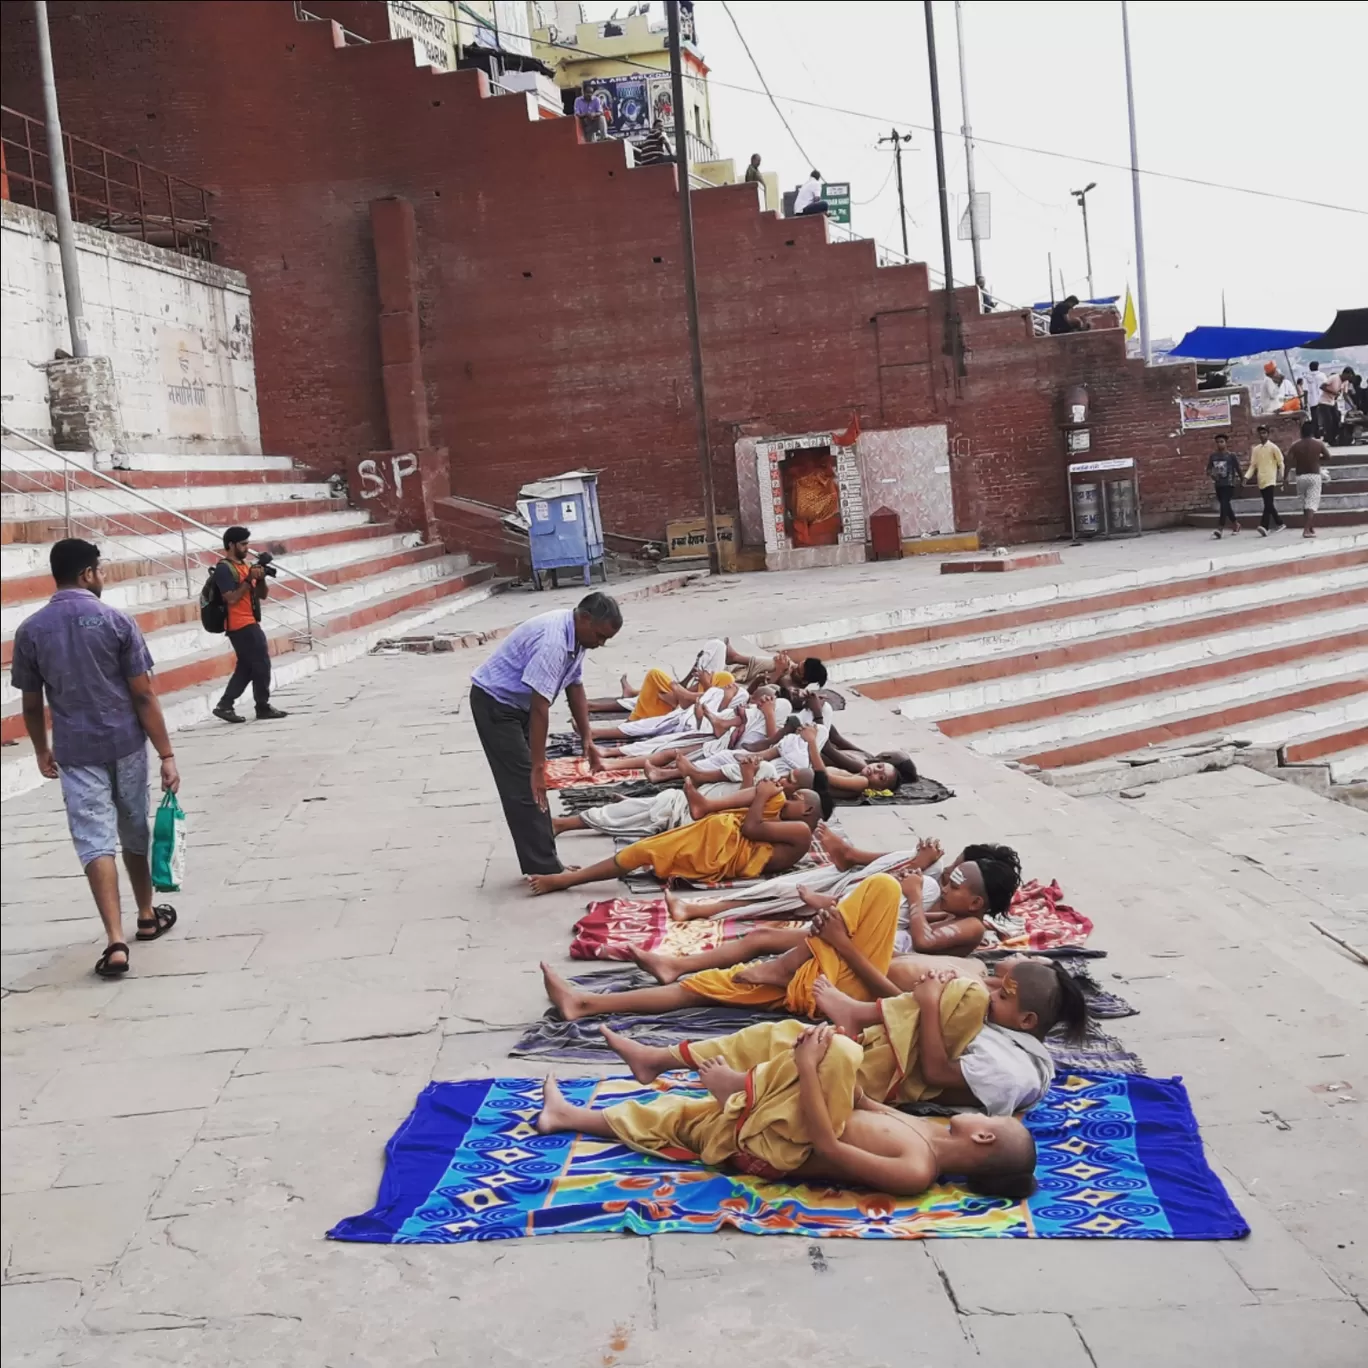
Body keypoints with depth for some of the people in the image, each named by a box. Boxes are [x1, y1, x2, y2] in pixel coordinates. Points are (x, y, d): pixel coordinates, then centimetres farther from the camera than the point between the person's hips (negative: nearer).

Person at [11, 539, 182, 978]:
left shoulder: (30, 631, -2)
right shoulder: (116, 621, -9)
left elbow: (32, 703, 5)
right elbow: (143, 695, -10)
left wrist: (42, 751, 22)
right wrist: (166, 754, -6)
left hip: (76, 751, 0)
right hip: (126, 744, 0)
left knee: (95, 842, -1)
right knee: (134, 831, 18)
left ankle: (115, 942, -12)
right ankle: (147, 916, 36)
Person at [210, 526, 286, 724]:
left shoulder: (244, 565, 17)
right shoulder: (224, 569, -11)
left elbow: (263, 595, 16)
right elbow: (231, 598, -21)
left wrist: (261, 579, -3)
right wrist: (249, 579, -20)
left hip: (249, 624, 9)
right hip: (241, 625, -9)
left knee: (246, 667, 10)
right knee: (261, 664, -5)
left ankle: (224, 706, 11)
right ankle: (263, 707, 3)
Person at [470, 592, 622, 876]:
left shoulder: (576, 636, -2)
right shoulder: (553, 641, -32)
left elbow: (574, 687, 10)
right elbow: (539, 707, -33)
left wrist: (587, 740, 8)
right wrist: (538, 766, -31)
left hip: (517, 703, 10)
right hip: (494, 703, -10)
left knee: (532, 784, 12)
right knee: (524, 786, -11)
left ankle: (544, 863, 18)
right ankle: (543, 869, -8)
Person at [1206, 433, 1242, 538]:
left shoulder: (1231, 455, -6)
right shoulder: (1213, 456, 6)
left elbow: (1238, 469, 0)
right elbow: (1209, 469, 10)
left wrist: (1238, 479, 2)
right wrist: (1209, 477, -8)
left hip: (1229, 484, -5)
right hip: (1218, 485, 5)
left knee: (1224, 505, -15)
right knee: (1225, 506, 16)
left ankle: (1219, 529, -22)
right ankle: (1235, 524, 37)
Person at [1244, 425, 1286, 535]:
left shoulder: (1273, 447, -1)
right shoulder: (1256, 449, 12)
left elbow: (1281, 463, -1)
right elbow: (1253, 465, 12)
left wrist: (1281, 475, -14)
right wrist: (1247, 476, -1)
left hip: (1270, 480, -6)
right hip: (1261, 481, 6)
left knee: (1268, 504, -15)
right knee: (1269, 505, 10)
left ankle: (1264, 526, -25)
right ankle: (1279, 523, 25)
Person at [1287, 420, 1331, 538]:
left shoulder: (1295, 445, -2)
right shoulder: (1319, 443, -2)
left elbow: (1289, 462, -10)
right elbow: (1328, 457, 3)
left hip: (1300, 477, 2)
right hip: (1314, 476, -2)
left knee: (1305, 504, 15)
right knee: (1312, 504, -7)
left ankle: (1310, 528, 24)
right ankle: (1307, 529, -21)